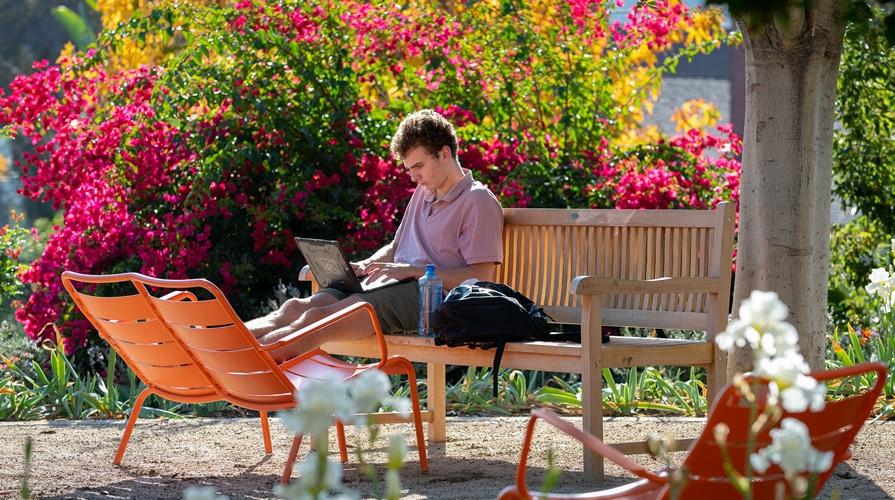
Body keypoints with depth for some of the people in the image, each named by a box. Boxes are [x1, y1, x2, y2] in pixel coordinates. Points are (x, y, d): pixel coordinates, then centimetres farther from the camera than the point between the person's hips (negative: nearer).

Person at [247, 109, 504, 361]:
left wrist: (412, 271, -15)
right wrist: (365, 266, 11)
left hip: (426, 294, -8)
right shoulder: (423, 192, 26)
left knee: (318, 317, -31)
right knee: (297, 307, -18)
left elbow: (481, 276, -11)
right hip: (394, 285, 8)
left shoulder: (479, 201, -2)